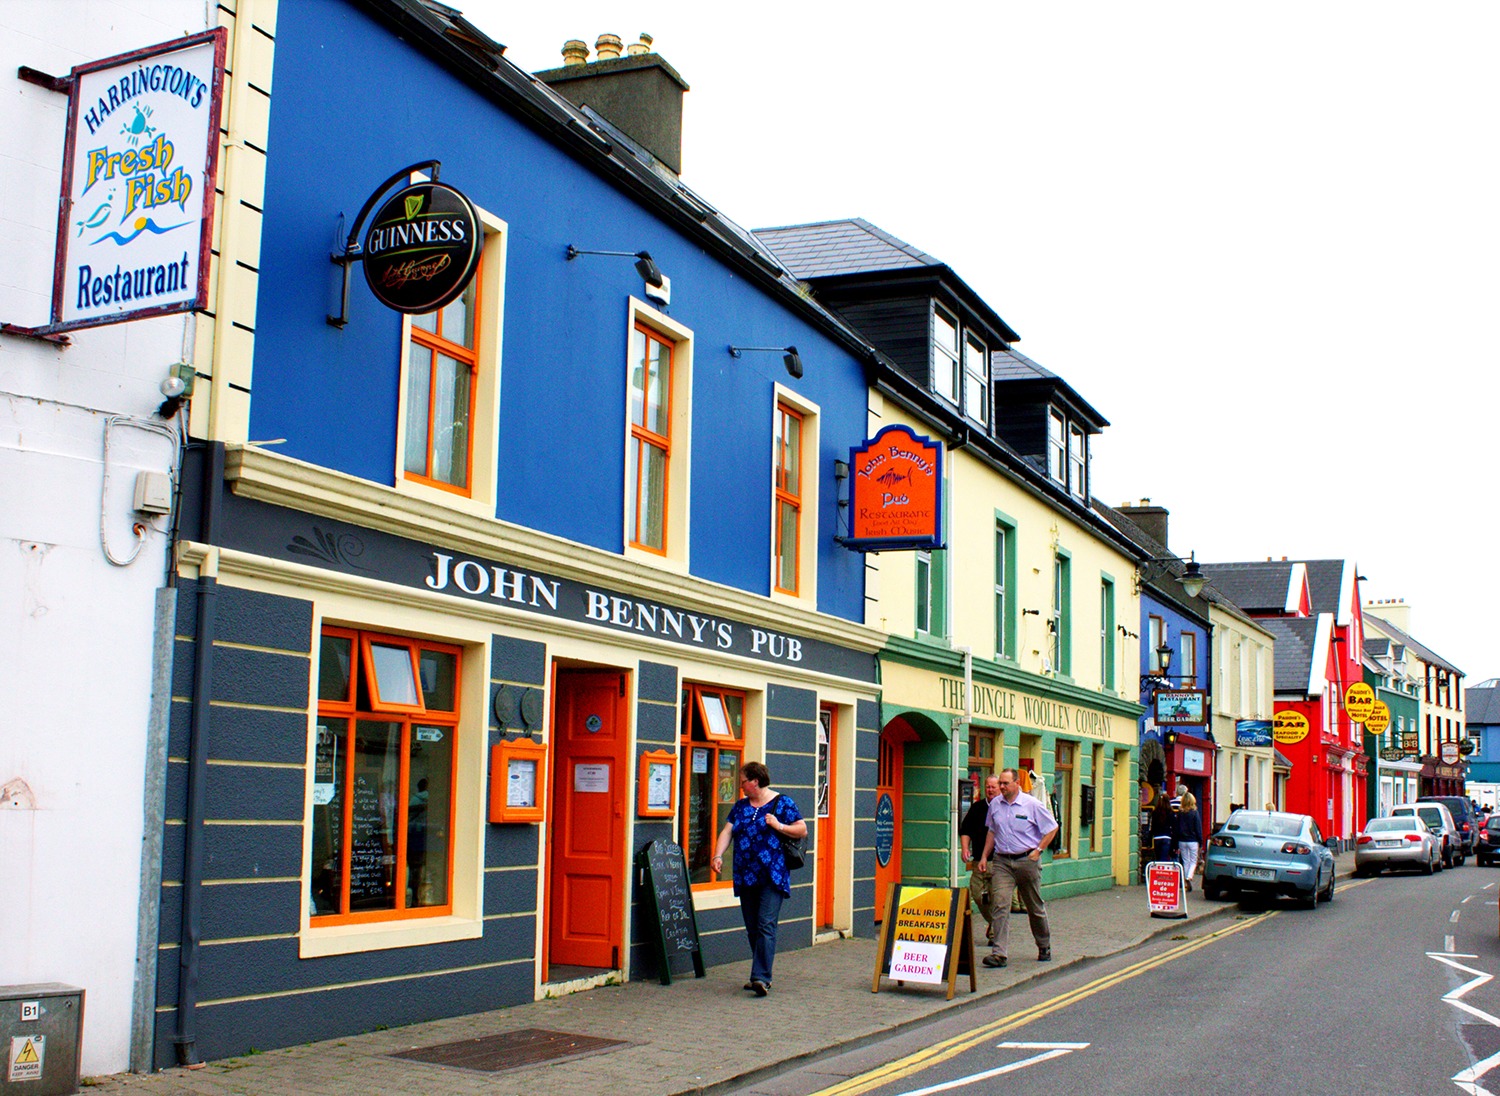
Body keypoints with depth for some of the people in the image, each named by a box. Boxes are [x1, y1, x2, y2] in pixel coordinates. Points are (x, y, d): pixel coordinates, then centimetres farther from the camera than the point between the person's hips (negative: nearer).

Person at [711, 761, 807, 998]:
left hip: (772, 876, -6)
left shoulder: (782, 803, -1)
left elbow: (802, 830, -1)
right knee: (752, 928, 9)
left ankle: (761, 978, -18)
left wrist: (779, 826, -15)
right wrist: (718, 855, -9)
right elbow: (727, 832, 7)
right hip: (745, 878, 6)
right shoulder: (740, 807, 15)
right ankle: (761, 975, 19)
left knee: (766, 925, -13)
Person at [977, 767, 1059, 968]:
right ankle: (999, 953, -16)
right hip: (1002, 861, 2)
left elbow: (1052, 828, 1)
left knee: (1035, 907, 12)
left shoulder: (1032, 804, -7)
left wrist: (1038, 850, -6)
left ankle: (1044, 948, 32)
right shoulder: (995, 804, 5)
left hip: (1026, 860, -2)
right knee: (1000, 905, -13)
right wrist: (984, 856, 12)